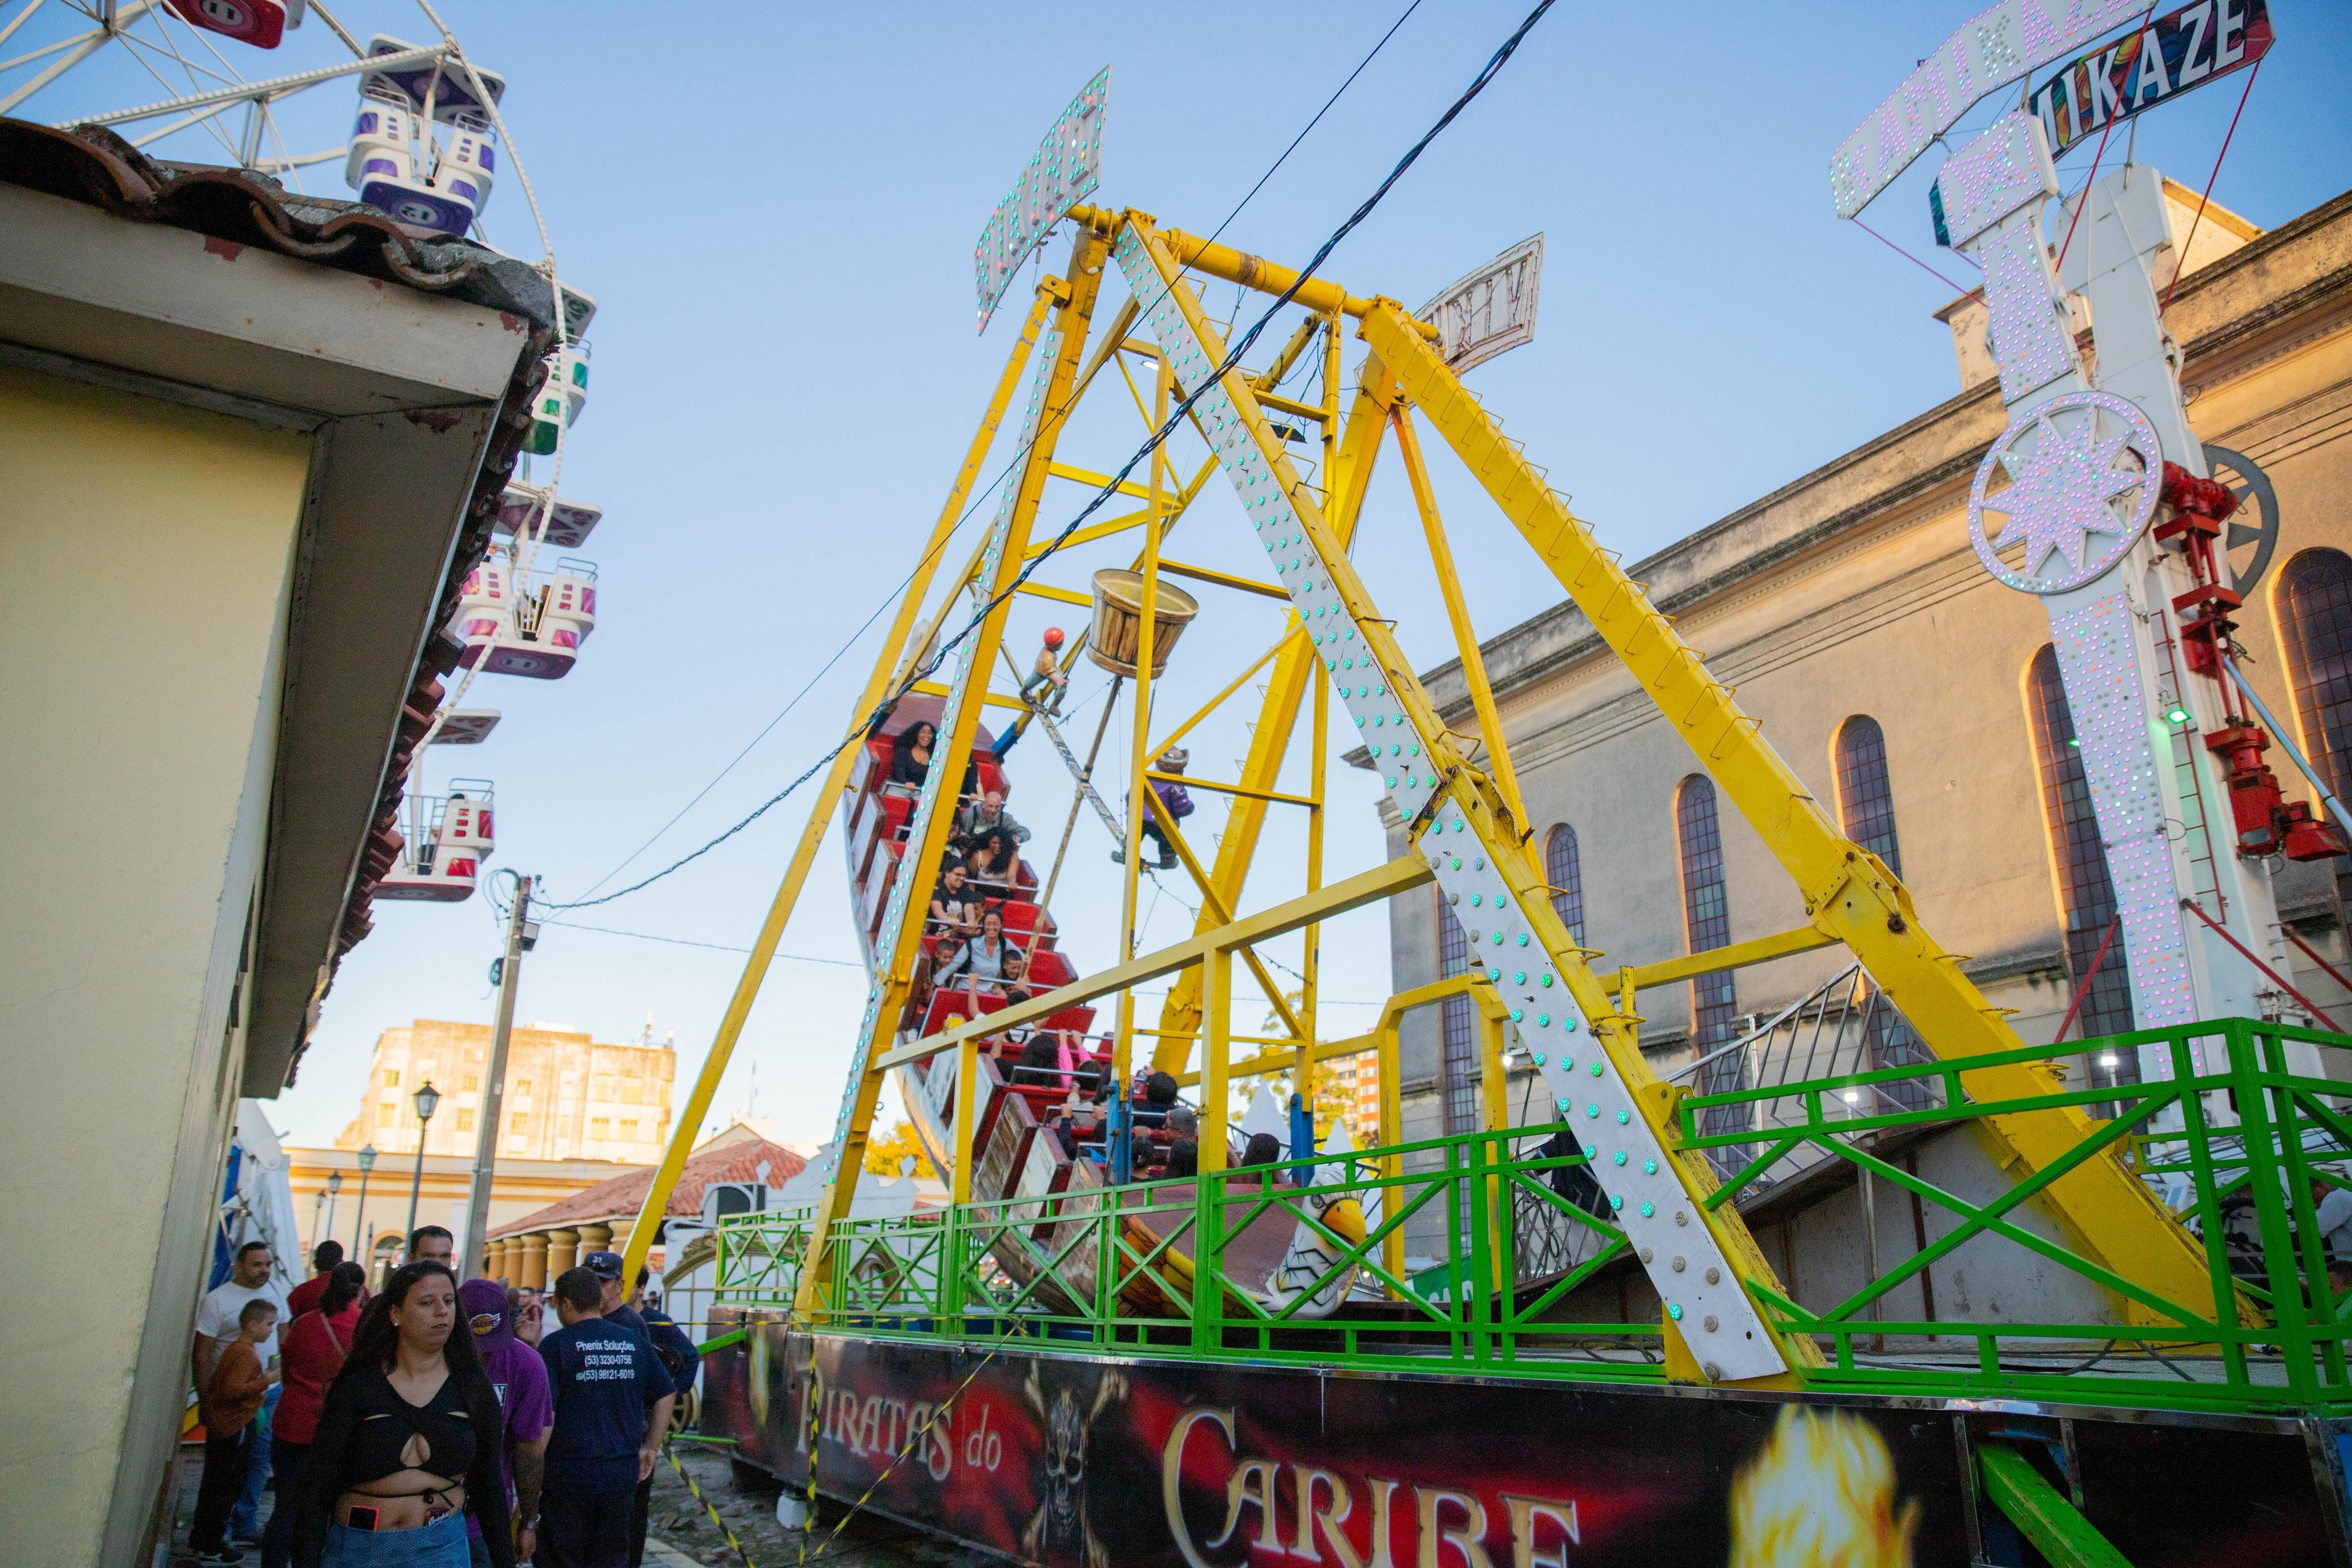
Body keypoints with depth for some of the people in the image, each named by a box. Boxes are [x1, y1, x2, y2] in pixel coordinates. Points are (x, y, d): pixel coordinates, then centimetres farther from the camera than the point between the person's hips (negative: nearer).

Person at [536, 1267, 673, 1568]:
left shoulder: (555, 1345, -8)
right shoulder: (634, 1342, 7)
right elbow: (665, 1396, 11)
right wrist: (651, 1447, 16)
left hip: (569, 1475, -4)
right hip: (623, 1475, 4)